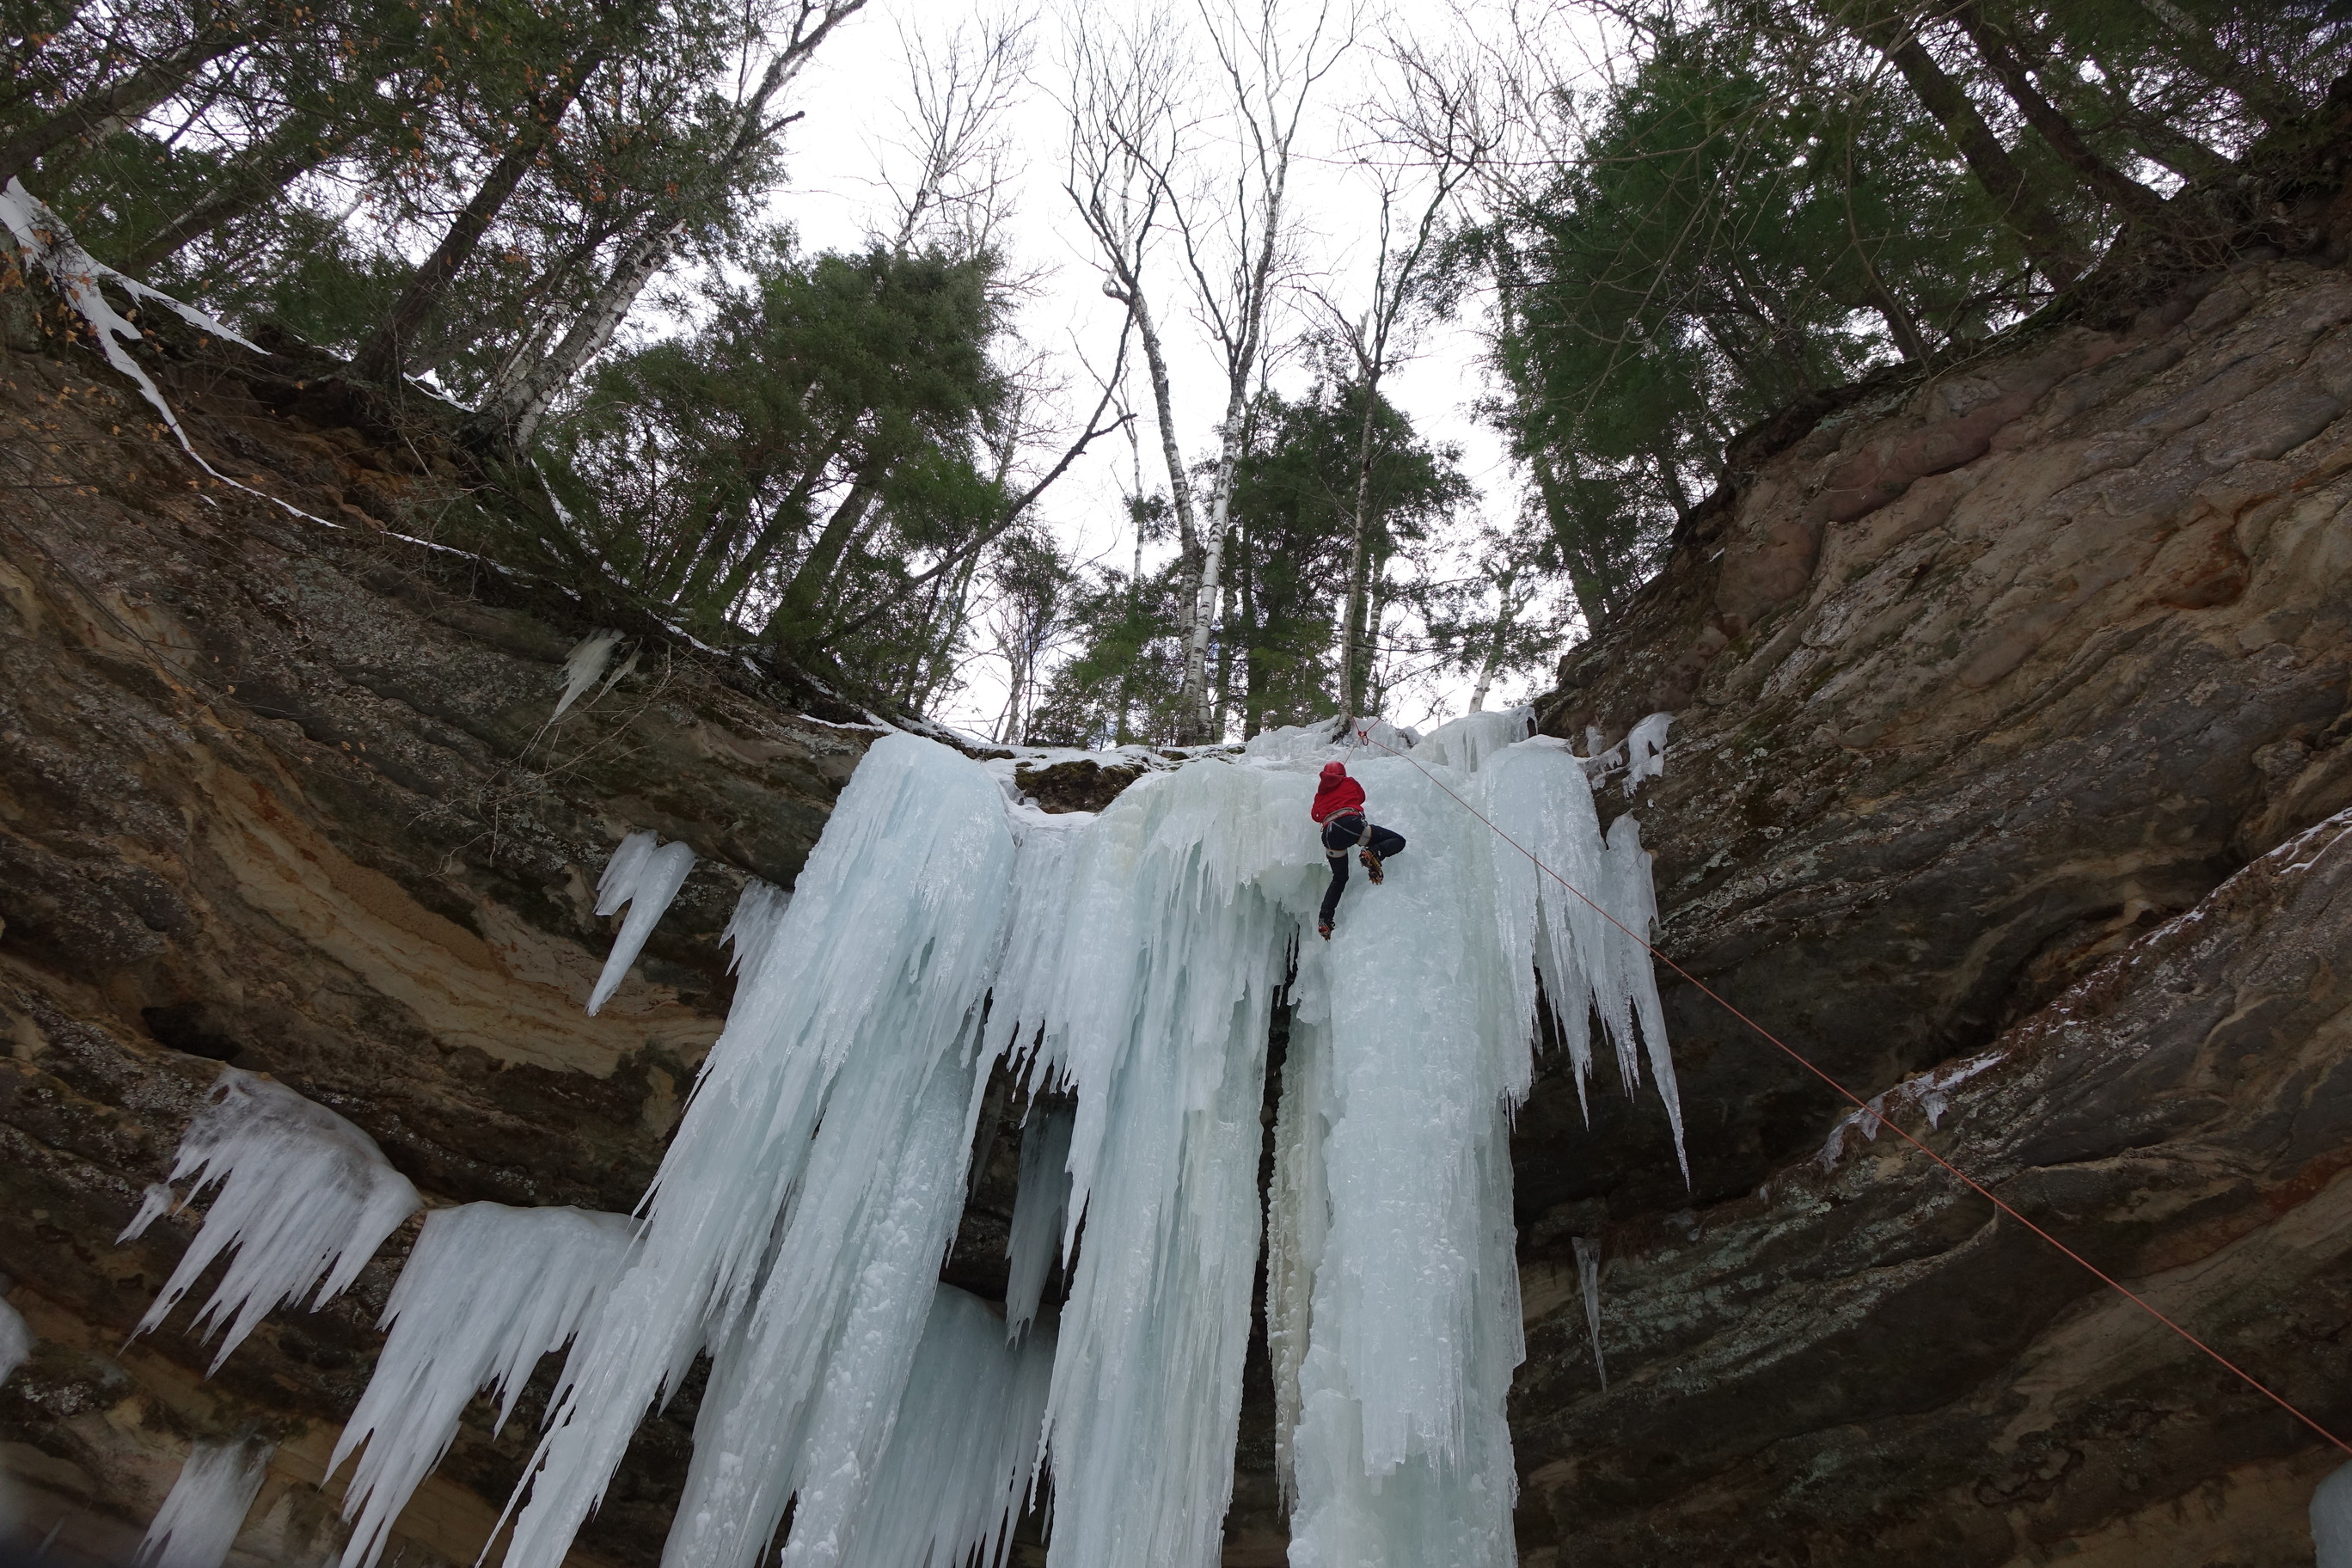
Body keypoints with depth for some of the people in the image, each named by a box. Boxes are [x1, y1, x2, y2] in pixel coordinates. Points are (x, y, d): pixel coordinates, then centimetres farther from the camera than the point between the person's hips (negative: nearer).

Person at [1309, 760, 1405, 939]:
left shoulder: (1320, 793, 31)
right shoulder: (1349, 782, 25)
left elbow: (1315, 814, 32)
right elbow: (1361, 796, 41)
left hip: (1330, 835, 4)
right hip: (1351, 823, -4)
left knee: (1339, 879, 23)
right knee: (1398, 841, 5)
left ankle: (1324, 918, 7)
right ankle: (1373, 853, -26)